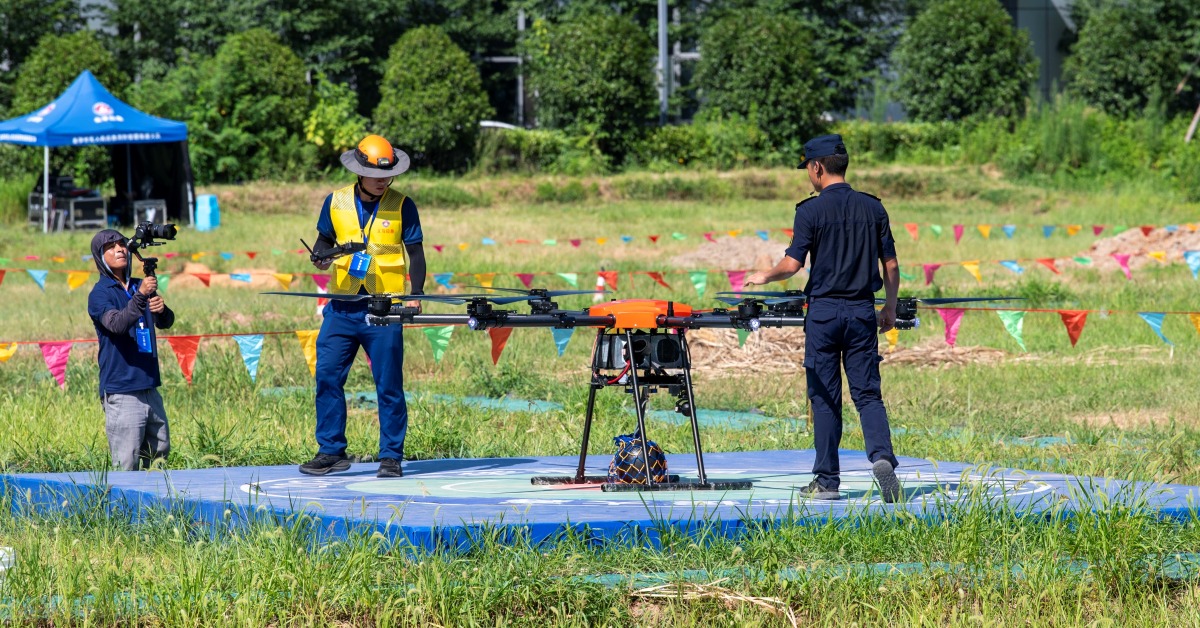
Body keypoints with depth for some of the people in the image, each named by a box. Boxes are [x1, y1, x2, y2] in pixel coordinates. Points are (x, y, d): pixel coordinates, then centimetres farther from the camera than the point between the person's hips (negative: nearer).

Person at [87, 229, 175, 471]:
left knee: (160, 450, 15)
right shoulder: (100, 294, -6)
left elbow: (166, 323, 7)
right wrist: (140, 296, -37)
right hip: (121, 392, -7)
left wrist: (162, 310, -16)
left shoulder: (141, 286, 14)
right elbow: (117, 324, -23)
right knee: (126, 466, -9)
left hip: (148, 387, 7)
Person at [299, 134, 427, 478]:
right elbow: (324, 240, 18)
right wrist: (322, 256, -5)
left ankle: (391, 456, 6)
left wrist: (416, 293, -11)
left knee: (388, 384, -2)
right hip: (342, 306, 3)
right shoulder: (336, 202, 7)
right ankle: (331, 451, 8)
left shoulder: (402, 206, 0)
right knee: (327, 375, -1)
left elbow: (416, 254, 2)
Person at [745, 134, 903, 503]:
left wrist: (764, 277, 8)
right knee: (867, 393, 4)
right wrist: (890, 308, 18)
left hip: (824, 310, -3)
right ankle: (882, 456, -20)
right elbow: (891, 265, 6)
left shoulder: (811, 210, -7)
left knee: (825, 398, 5)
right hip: (863, 312, 3)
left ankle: (827, 481, 8)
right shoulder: (873, 208, 5)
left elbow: (792, 265, -11)